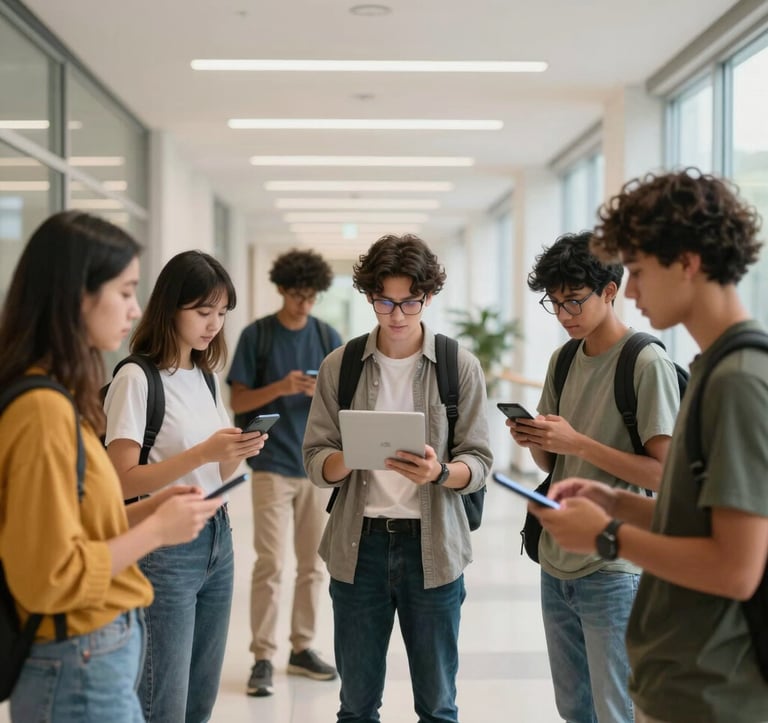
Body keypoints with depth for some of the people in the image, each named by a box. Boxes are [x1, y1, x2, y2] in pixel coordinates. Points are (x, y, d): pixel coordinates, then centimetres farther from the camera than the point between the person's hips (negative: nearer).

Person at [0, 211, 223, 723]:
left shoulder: (55, 399, 6)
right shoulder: (43, 410, -22)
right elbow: (49, 577, -22)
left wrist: (148, 510, 2)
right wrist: (156, 530, -15)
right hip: (81, 669, -9)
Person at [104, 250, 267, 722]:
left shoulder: (205, 377, 11)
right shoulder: (137, 378, -12)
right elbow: (123, 481, -16)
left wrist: (238, 454, -5)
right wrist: (204, 453, -23)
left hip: (217, 542, 7)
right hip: (164, 549, -7)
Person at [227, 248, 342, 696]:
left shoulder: (328, 337, 6)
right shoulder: (256, 335, -2)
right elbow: (238, 402, -3)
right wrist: (281, 387, -19)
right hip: (272, 465, -3)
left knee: (313, 563, 9)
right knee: (270, 563, -5)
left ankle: (303, 648, 20)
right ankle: (263, 656, 2)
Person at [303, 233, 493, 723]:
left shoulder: (460, 366, 0)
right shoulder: (340, 366, 3)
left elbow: (479, 463, -3)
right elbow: (317, 464, 0)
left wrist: (439, 473, -23)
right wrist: (350, 457, -21)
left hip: (432, 543, -1)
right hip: (359, 542, 1)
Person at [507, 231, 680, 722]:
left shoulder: (647, 363, -12)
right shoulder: (563, 361, 10)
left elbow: (665, 474, -16)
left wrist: (578, 443, -21)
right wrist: (534, 442, -6)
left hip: (614, 571, -7)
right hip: (557, 562, 7)